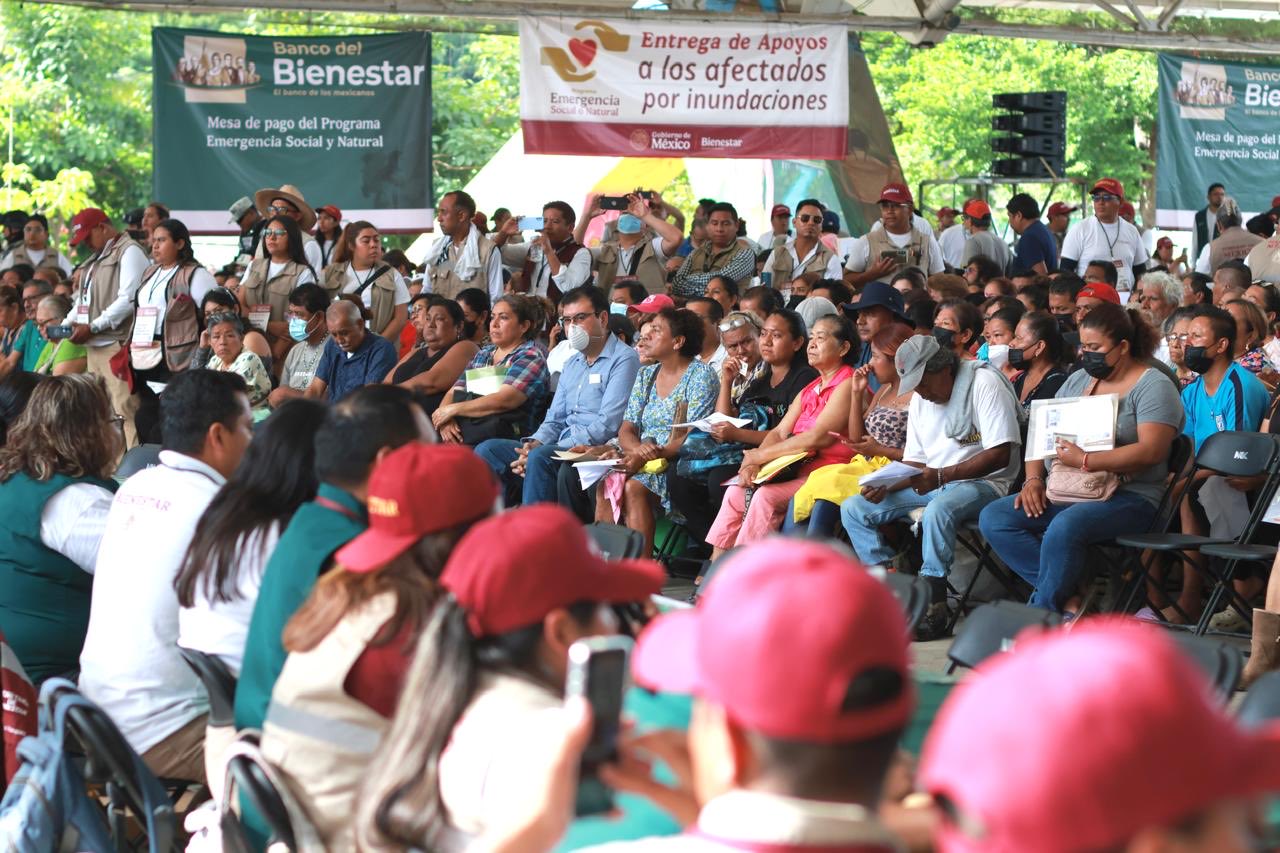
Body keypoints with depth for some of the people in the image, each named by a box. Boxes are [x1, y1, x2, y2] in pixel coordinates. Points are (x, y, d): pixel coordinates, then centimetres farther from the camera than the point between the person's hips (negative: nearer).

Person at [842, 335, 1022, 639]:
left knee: (938, 509, -40)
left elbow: (1000, 454, -18)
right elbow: (914, 462, 15)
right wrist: (885, 486, -7)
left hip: (982, 482, -8)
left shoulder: (984, 383, -11)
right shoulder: (920, 399, 14)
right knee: (853, 509, -5)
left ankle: (933, 605, -31)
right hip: (932, 485, 8)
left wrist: (941, 476, -25)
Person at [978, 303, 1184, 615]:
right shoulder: (1077, 381, 20)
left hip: (1127, 496, -8)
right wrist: (1034, 478, -2)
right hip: (1063, 494, 8)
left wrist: (1085, 461, -21)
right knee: (993, 518, -13)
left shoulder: (1153, 386, -3)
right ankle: (1068, 601, -20)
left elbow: (1150, 451, -18)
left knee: (1065, 527, -38)